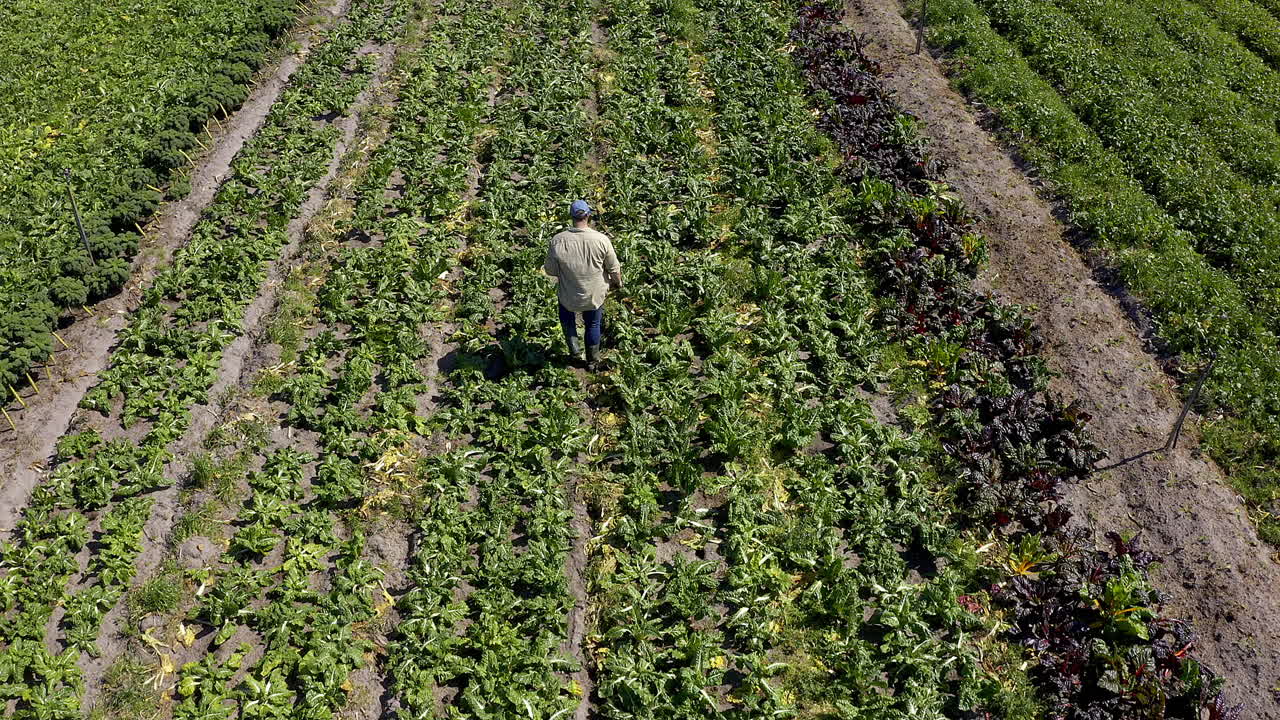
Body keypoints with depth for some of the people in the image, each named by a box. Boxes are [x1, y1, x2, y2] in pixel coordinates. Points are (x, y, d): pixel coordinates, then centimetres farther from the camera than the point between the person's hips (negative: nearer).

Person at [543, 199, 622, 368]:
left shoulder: (557, 241, -21)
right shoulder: (601, 239, -21)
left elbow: (550, 270, -9)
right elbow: (614, 268, -9)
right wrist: (618, 282, 13)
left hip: (569, 297, 0)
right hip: (595, 296, 1)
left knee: (567, 319, 34)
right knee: (593, 324, 26)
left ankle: (573, 348, 29)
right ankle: (592, 360, 42)